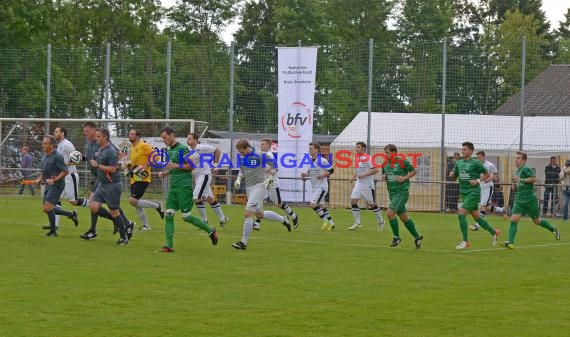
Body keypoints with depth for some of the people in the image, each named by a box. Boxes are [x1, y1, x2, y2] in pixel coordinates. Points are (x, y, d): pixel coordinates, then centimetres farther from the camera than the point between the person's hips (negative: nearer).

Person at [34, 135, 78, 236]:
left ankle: (53, 231, -3)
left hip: (57, 184, -10)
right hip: (48, 185, 10)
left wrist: (54, 180, -24)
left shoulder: (57, 156, -17)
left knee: (48, 206, -17)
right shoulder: (44, 156, 10)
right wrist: (40, 179, 7)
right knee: (45, 208, 9)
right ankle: (72, 214, 23)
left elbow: (65, 171, -17)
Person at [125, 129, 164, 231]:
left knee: (133, 201, -19)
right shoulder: (132, 148, 16)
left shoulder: (143, 146, -11)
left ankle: (157, 206, -2)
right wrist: (128, 166, 12)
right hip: (134, 179, 9)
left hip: (142, 179, -9)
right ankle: (146, 225, 20)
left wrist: (145, 166, -22)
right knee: (136, 204, 9)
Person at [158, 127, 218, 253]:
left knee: (186, 216, -5)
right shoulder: (169, 150, 16)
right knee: (168, 215, -2)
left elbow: (192, 166, -14)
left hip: (184, 187, -8)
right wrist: (165, 173, 10)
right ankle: (169, 245, -2)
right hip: (173, 187, 8)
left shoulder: (182, 149, -9)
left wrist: (176, 165, -19)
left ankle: (210, 231, 12)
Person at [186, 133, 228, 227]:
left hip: (204, 175, -7)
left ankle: (204, 220, -2)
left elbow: (217, 151, -6)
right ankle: (222, 218, 23)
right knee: (209, 198, 13)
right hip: (195, 177, 8)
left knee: (196, 198, -15)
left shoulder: (202, 148, -14)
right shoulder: (188, 149, 6)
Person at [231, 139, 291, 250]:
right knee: (260, 214, 19)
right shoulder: (242, 157, 5)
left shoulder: (259, 155, -16)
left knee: (248, 214, -15)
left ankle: (244, 242, -9)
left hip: (259, 186, -8)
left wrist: (269, 179, -9)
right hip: (248, 188, 8)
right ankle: (283, 219, 41)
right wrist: (239, 179, 3)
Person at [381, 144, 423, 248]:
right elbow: (383, 174, 22)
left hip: (402, 192, -7)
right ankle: (417, 237, 27)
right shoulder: (385, 164, 7)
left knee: (390, 213, -18)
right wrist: (383, 176, -1)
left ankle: (396, 237, -2)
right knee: (404, 217, 12)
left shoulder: (402, 162, -10)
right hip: (392, 193, 7)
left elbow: (414, 171, -2)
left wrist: (404, 178, -15)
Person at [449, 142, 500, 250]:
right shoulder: (458, 163, 9)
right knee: (477, 217, 13)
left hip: (473, 193, -7)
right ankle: (494, 232, 31)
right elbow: (454, 177, 18)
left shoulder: (475, 163, -8)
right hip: (464, 193, 7)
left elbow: (487, 174, 0)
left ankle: (465, 241, -9)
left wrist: (478, 181, -15)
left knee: (461, 214, -16)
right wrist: (452, 174, -4)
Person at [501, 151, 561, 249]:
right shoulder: (518, 171, 13)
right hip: (519, 201, 7)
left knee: (537, 221, 10)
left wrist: (521, 180, -27)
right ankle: (510, 242, -17)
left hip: (530, 200, -7)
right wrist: (515, 186, 5)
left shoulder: (526, 169, -13)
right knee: (513, 219, -11)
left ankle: (553, 229, 35)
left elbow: (534, 178, -28)